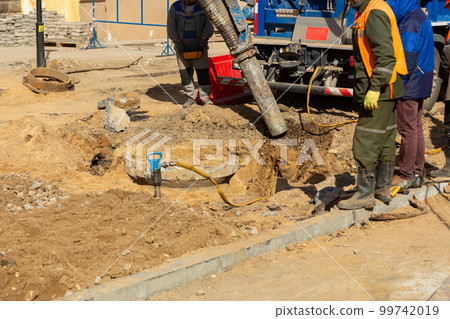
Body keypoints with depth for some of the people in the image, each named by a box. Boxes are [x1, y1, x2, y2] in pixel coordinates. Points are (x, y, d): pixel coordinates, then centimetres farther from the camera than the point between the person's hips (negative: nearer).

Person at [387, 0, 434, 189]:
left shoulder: (411, 23, -19)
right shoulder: (421, 17, 13)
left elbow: (408, 59, -24)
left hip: (410, 87, -10)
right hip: (420, 86, 10)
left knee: (407, 130, -2)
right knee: (416, 128, 15)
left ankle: (406, 176, 5)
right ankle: (418, 173, 22)